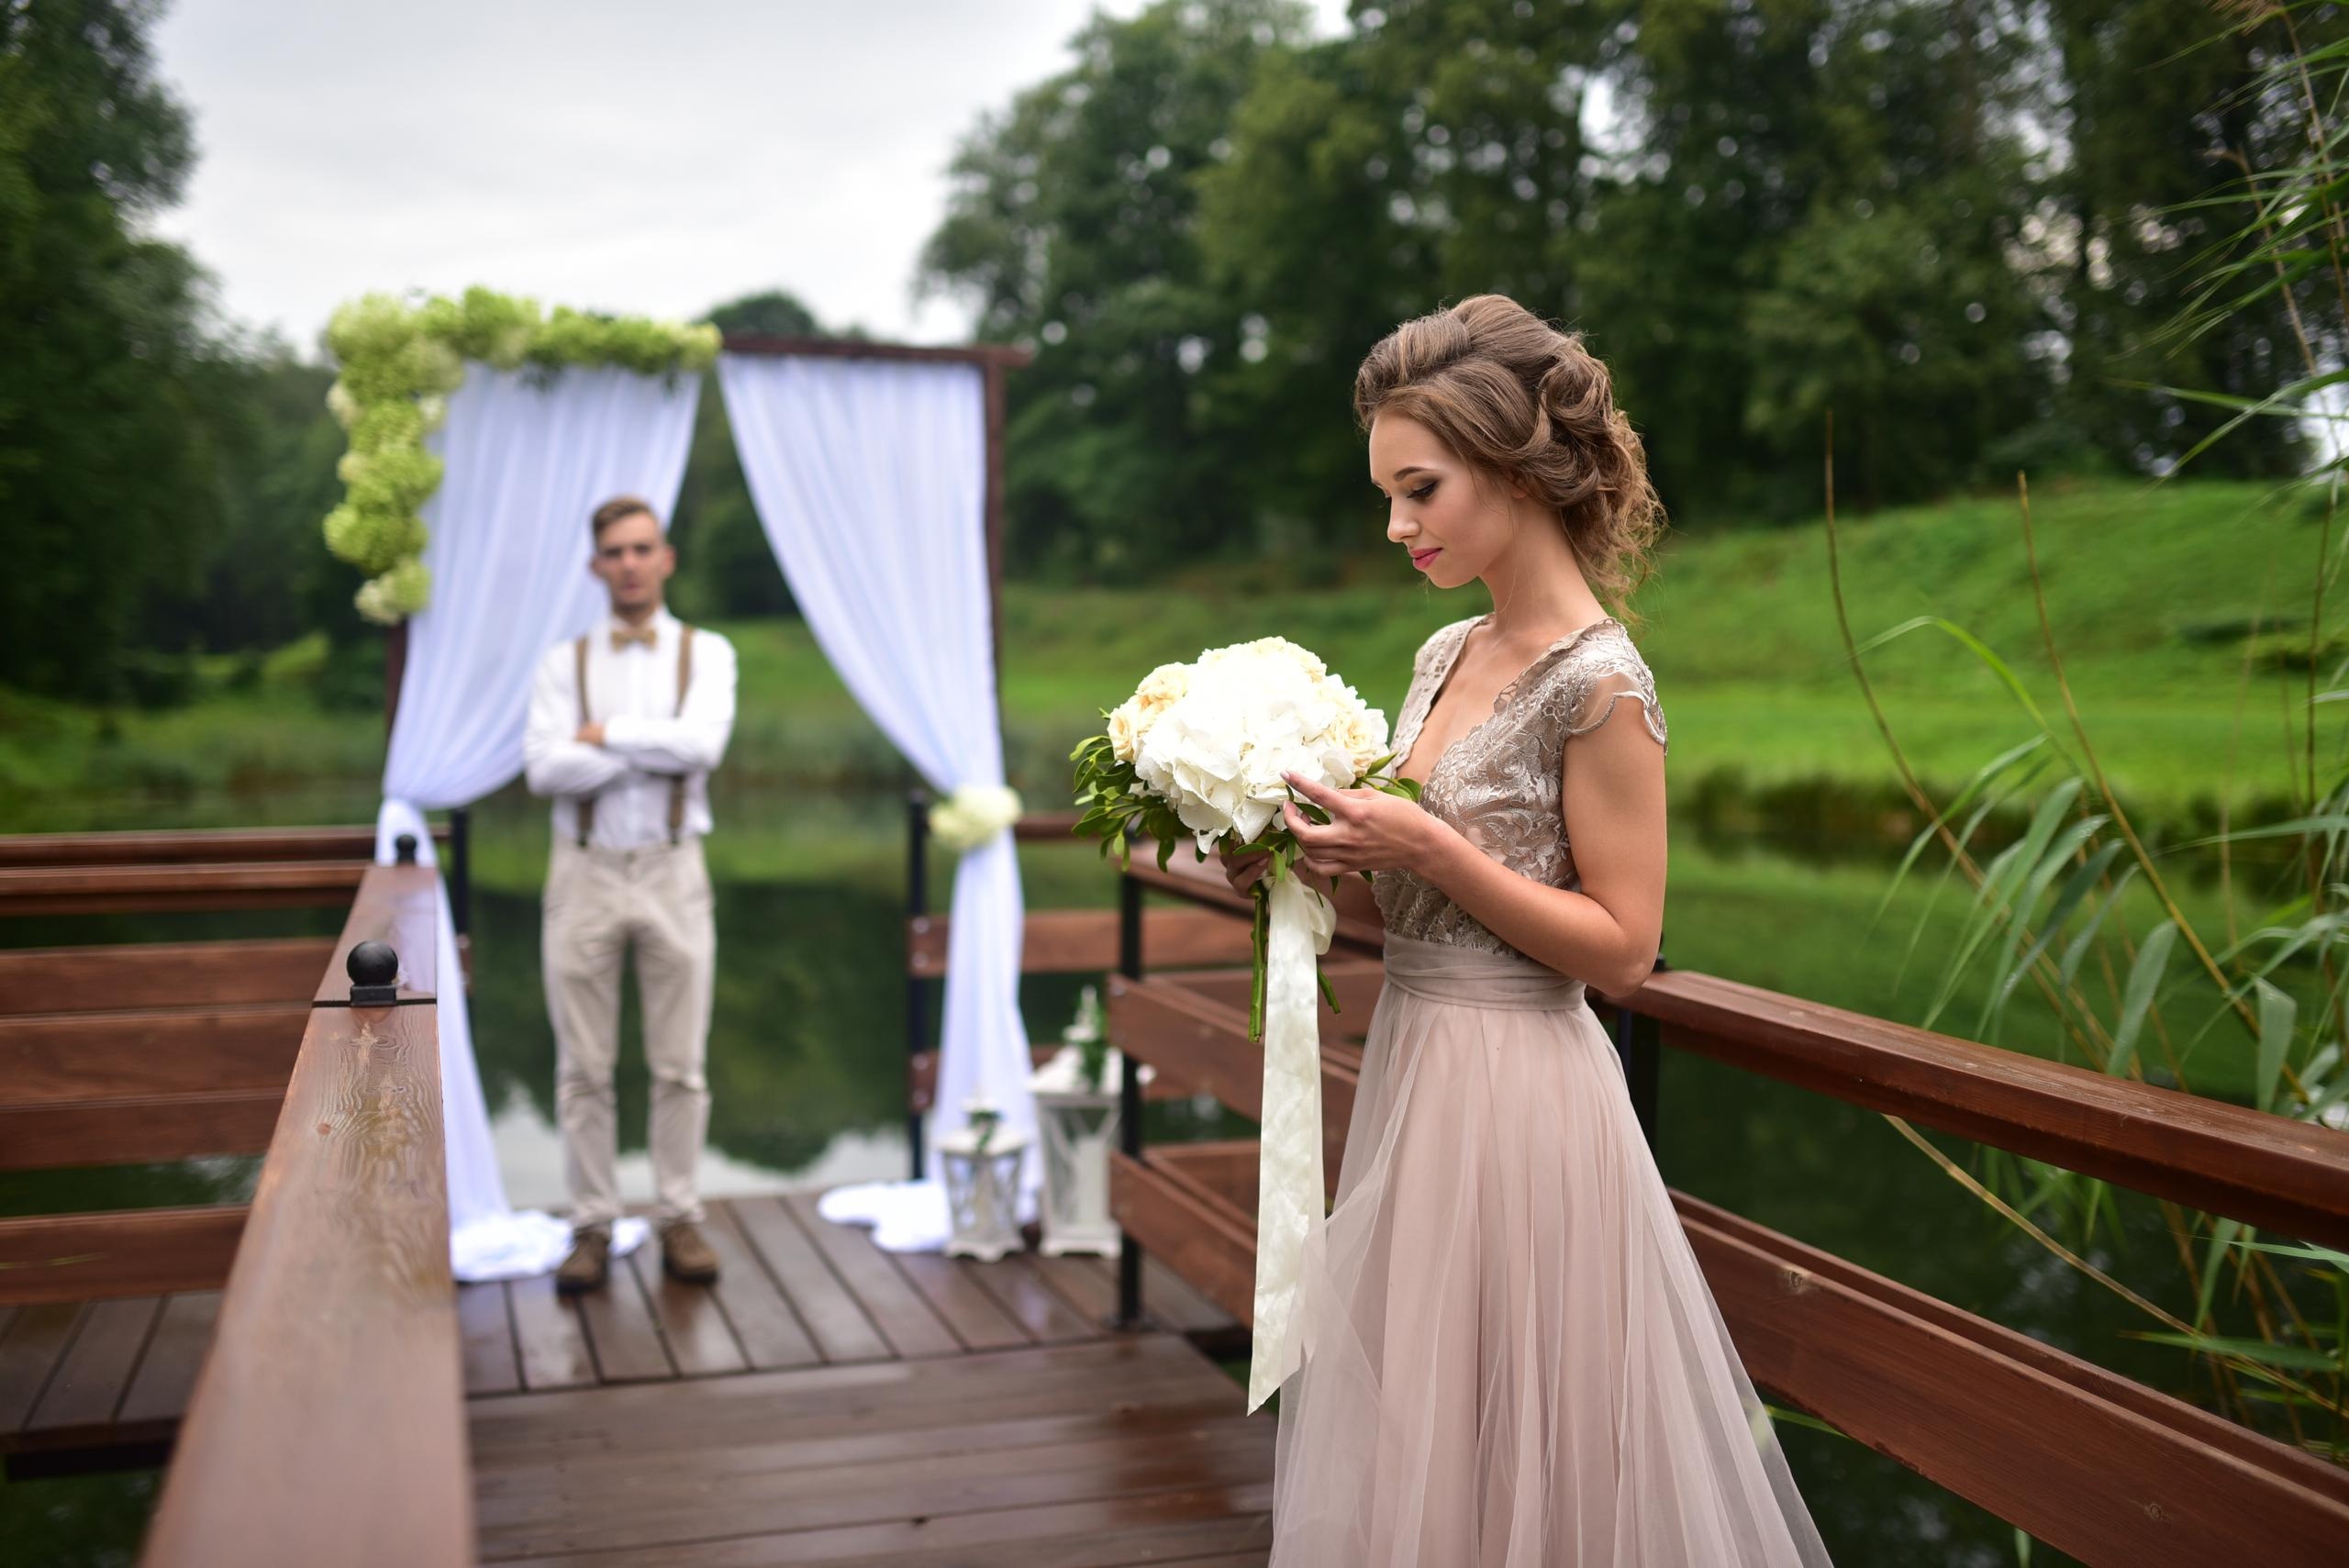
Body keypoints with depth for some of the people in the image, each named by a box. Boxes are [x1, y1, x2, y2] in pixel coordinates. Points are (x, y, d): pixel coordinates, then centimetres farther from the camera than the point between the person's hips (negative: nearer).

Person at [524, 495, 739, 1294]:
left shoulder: (705, 653, 4)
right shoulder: (564, 661, 5)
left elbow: (701, 742, -14)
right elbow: (546, 768, -10)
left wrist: (605, 734, -9)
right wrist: (657, 752, -13)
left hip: (671, 872, 0)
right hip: (585, 872, 0)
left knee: (680, 1065, 4)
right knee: (584, 1069, 5)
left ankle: (679, 1219, 15)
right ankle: (592, 1226, 14)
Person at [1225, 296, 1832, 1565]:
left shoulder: (1598, 683, -15)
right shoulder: (1445, 654, 9)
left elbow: (1623, 949, -15)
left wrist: (1426, 847, -20)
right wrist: (1321, 865, -3)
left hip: (1519, 1100, -8)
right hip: (1414, 1065, 8)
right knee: (1400, 1454, 18)